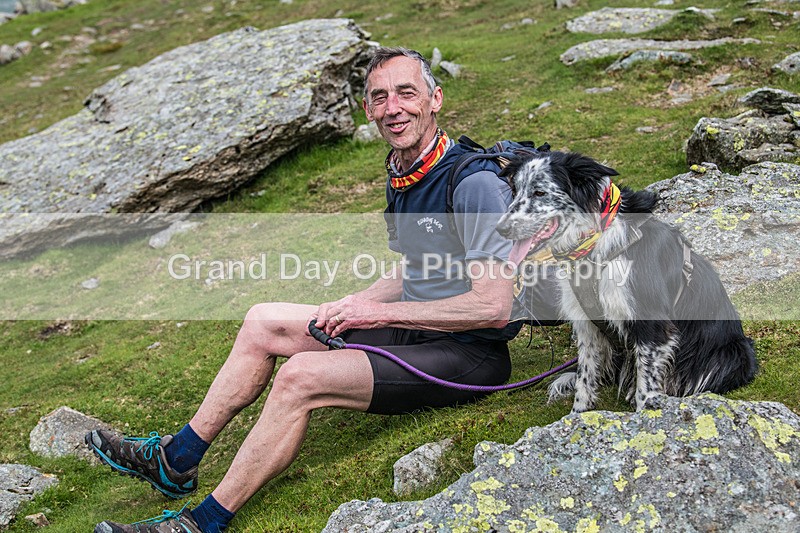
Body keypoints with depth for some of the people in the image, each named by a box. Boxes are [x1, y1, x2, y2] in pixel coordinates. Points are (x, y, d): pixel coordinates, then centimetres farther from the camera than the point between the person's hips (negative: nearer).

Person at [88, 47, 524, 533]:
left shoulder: (474, 184, -21)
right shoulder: (401, 178, 8)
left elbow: (494, 306, -25)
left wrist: (383, 311, -20)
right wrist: (352, 306, 0)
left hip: (469, 353, -9)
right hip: (414, 328, 9)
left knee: (301, 376, -28)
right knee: (263, 322, 6)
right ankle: (176, 460, 12)